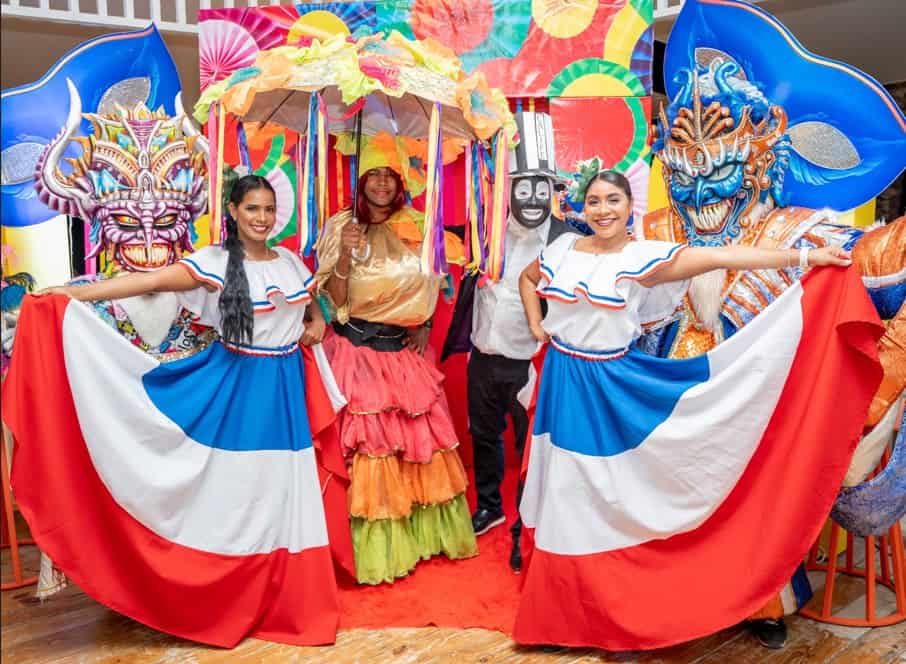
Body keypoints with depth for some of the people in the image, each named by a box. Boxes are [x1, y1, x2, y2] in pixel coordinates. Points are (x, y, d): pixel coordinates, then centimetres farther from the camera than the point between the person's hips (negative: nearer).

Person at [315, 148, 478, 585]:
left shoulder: (414, 228, 8)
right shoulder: (342, 227, -4)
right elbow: (337, 300, -8)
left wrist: (425, 324, 4)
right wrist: (345, 255, -22)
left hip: (406, 351, 4)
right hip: (358, 350, -4)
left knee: (422, 439, 8)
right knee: (369, 445, -3)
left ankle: (425, 530, 26)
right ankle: (376, 546, 11)